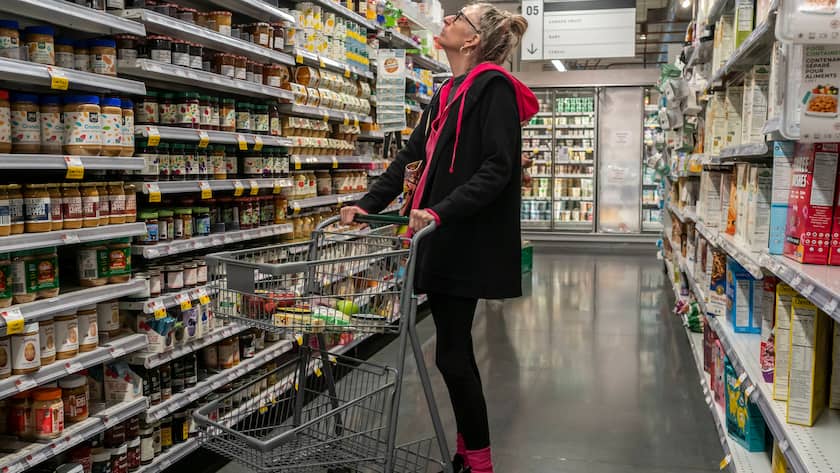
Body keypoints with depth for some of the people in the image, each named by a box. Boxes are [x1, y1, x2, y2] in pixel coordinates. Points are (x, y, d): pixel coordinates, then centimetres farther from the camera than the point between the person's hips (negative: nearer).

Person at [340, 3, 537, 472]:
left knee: (452, 354, -4)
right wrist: (368, 205, 11)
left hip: (469, 241, -8)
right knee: (455, 348, 14)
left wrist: (441, 211, -27)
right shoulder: (449, 94, 17)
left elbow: (497, 168, -19)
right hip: (441, 238, 8)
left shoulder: (493, 86, -10)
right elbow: (411, 156, 18)